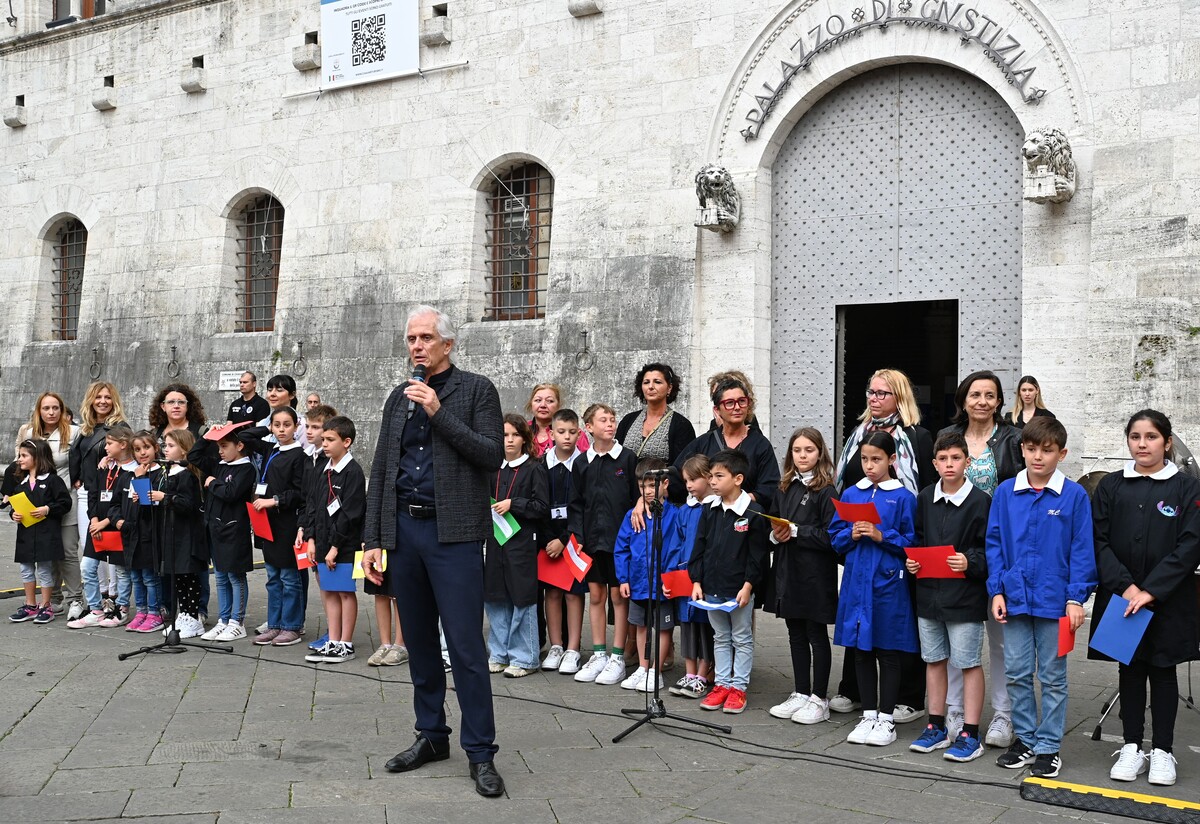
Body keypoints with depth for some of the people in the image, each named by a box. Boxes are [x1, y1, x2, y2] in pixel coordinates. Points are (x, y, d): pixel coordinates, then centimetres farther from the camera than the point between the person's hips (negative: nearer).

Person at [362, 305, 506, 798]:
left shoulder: (477, 390, 1)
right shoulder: (400, 398, 14)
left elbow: (492, 456, -11)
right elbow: (380, 471, 14)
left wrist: (439, 412, -15)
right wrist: (373, 540, 8)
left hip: (454, 533, -5)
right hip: (403, 530, 5)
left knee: (465, 645, -6)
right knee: (419, 641, 13)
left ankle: (480, 752, 3)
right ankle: (431, 735, 26)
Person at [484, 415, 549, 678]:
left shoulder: (534, 469, -3)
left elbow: (542, 507, -8)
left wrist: (512, 504, -14)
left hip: (522, 541, -6)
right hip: (496, 540, 6)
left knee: (522, 599, -2)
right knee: (494, 598, 9)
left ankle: (524, 658, 8)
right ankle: (499, 654, 22)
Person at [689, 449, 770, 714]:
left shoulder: (753, 512, -13)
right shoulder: (710, 511, 4)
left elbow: (758, 554, -12)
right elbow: (699, 548, 8)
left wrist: (748, 585, -15)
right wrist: (696, 581, 3)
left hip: (740, 590, -6)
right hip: (712, 589, 6)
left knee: (742, 639, 8)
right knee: (720, 638, 16)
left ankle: (738, 687, 17)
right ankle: (722, 684, 25)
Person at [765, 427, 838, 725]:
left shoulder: (825, 491, -9)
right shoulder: (785, 489, 10)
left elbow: (829, 535, -15)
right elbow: (772, 524, 16)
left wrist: (795, 531, -17)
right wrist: (775, 534, -5)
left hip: (815, 574, -6)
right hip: (788, 570, 6)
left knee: (817, 636, 4)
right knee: (796, 634, 14)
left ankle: (819, 699, 14)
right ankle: (800, 694, 25)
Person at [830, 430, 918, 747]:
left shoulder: (903, 497, -4)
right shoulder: (850, 495, 7)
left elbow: (911, 542, -6)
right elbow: (835, 537, 9)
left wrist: (882, 536, -18)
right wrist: (851, 535, -10)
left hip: (888, 583, -4)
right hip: (856, 581, 4)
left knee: (887, 652, 6)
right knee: (861, 650, 11)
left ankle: (886, 719, 16)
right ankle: (868, 715, 23)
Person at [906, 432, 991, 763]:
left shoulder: (981, 501, -8)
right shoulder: (925, 499, 7)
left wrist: (971, 563, -21)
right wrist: (910, 561, 1)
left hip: (965, 597, -5)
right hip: (929, 593, 5)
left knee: (969, 663, 2)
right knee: (934, 660, 14)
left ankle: (969, 735, 10)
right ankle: (936, 727, 25)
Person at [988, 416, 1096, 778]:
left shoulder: (1074, 496, -7)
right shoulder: (1005, 493, 0)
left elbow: (1082, 550, -5)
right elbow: (994, 544, 4)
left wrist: (1076, 598, -9)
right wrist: (996, 591, -2)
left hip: (1054, 599, -2)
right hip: (1015, 598, 3)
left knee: (1052, 677, 9)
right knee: (1017, 673, 11)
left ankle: (1049, 746, 19)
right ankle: (1025, 738, 25)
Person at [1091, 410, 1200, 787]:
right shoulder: (1111, 486, 4)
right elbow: (1099, 540, -1)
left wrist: (1150, 590, -16)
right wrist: (1124, 585, -13)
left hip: (1168, 600, -2)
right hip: (1120, 596, 2)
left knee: (1162, 670, 7)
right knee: (1129, 669, 8)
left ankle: (1162, 751, 17)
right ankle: (1131, 748, 17)